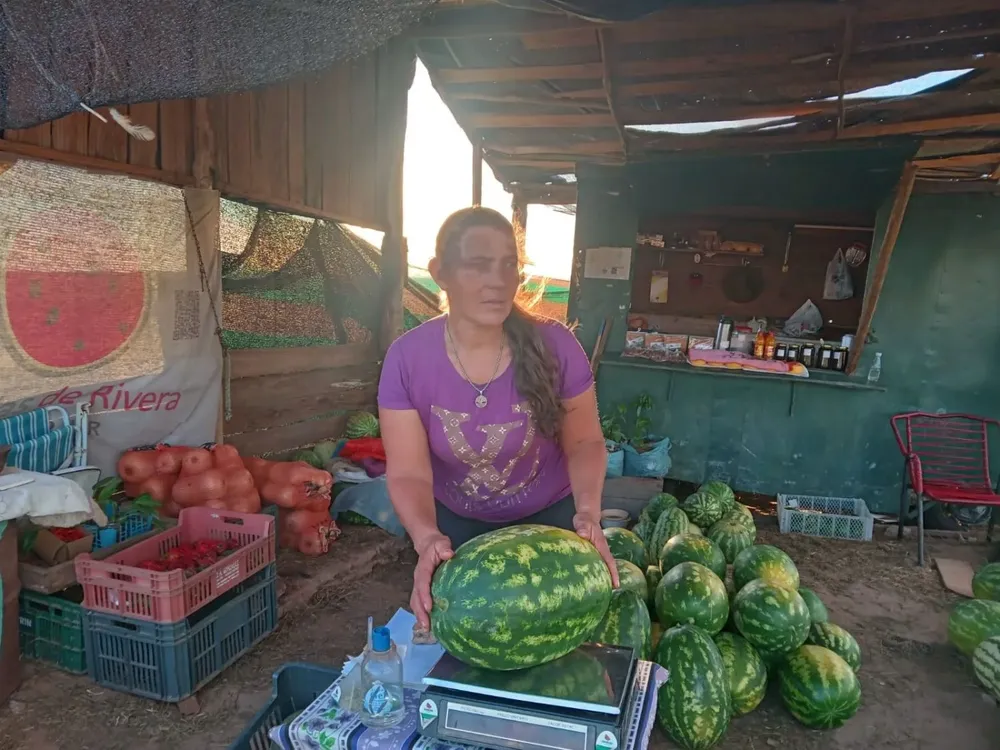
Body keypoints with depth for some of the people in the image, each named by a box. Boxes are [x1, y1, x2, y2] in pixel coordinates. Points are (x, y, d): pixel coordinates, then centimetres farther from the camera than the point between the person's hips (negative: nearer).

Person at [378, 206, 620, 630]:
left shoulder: (555, 345, -23)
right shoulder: (407, 357, -22)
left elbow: (583, 442, -13)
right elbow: (408, 473, -21)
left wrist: (588, 511, -31)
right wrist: (427, 538, -40)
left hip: (548, 516, 0)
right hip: (457, 523, 1)